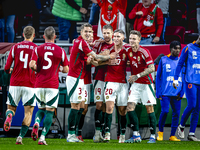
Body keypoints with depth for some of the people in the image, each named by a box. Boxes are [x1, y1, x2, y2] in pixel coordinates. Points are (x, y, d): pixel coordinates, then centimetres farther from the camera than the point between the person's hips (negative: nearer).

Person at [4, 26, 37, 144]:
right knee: (28, 112, 4)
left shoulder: (15, 47, 4)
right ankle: (21, 137, -8)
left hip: (15, 83, 2)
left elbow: (7, 68, 2)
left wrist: (9, 70, 25)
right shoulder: (36, 48, -1)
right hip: (30, 85, -2)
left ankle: (9, 116, -22)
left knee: (11, 107, 14)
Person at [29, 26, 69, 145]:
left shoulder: (38, 49, 1)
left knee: (41, 109, 19)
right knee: (50, 111, 2)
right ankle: (43, 137, -8)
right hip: (52, 86, -2)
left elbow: (32, 65, -11)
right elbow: (66, 70, 3)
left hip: (39, 85, 2)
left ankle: (36, 123, -12)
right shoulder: (60, 51, 1)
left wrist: (37, 69, 10)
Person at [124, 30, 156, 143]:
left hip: (146, 83, -6)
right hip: (135, 83, 6)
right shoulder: (128, 51, 3)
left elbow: (152, 68, -19)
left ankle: (153, 136, 5)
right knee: (130, 107, -6)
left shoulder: (144, 52, -15)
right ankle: (136, 135, 0)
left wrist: (137, 76, -23)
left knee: (150, 109, -2)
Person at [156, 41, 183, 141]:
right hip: (165, 92, -3)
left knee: (176, 113, -1)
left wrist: (181, 93, 1)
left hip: (177, 94, 3)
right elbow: (158, 77, 5)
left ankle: (172, 135, 8)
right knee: (164, 111, -11)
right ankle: (160, 132, 11)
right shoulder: (163, 60, 4)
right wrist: (158, 93, -1)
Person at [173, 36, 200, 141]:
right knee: (191, 105, -15)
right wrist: (175, 78, -5)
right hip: (190, 81, -5)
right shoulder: (188, 48, 1)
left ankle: (191, 134, 6)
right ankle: (181, 126, 7)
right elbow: (180, 64, 1)